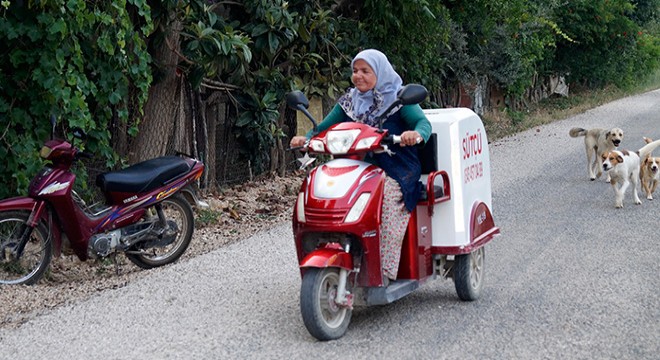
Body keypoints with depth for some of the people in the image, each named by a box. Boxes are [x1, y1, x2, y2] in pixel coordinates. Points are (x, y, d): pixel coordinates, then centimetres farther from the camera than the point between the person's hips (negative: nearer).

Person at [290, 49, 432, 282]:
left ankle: (386, 271, -30)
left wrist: (416, 134, -35)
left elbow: (423, 122, -10)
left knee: (387, 196, -34)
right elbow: (325, 127, 12)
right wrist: (306, 139, -9)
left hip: (396, 169, -4)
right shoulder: (349, 101, 16)